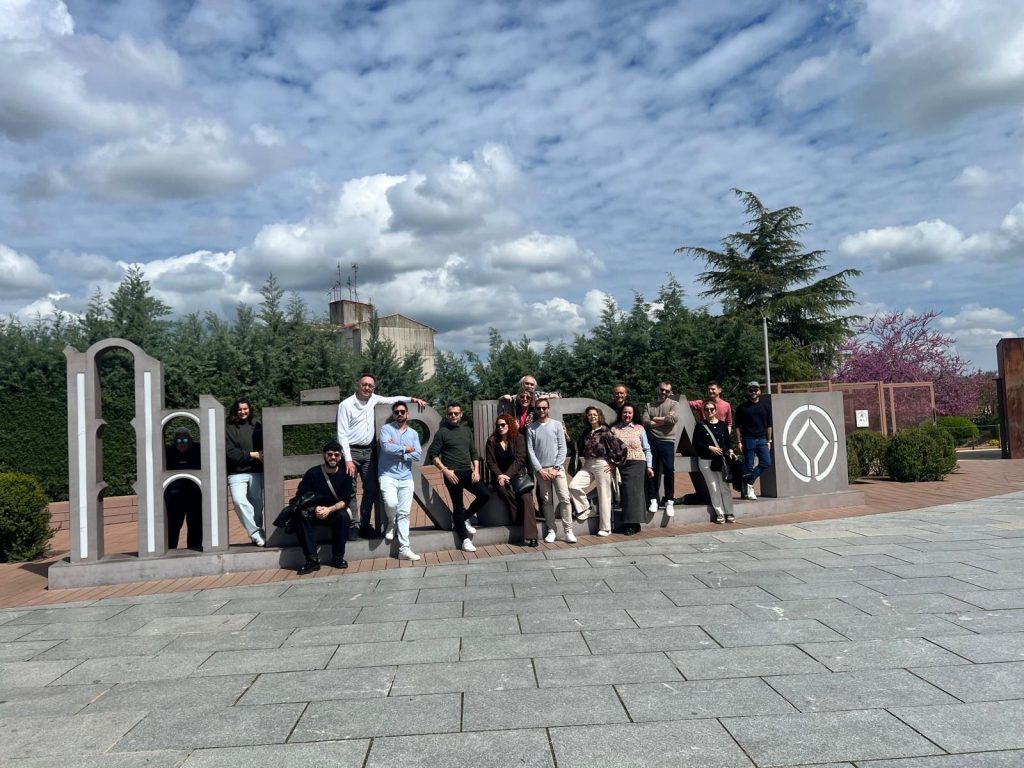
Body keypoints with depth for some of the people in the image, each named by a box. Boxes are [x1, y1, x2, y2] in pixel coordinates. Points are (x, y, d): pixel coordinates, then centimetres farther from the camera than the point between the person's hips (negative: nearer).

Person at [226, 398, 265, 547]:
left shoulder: (256, 427, 10)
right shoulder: (228, 429, 2)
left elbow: (264, 446, 12)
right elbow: (230, 452, -6)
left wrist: (262, 454, -9)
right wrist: (252, 454, -11)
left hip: (256, 472, 3)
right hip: (237, 473, -3)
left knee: (257, 504, 4)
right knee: (239, 501, -21)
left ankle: (256, 536, 17)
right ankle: (256, 534, -14)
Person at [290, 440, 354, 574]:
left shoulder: (344, 475, -4)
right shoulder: (312, 473, -6)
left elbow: (345, 501, -8)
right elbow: (300, 497, -9)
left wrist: (329, 509, -27)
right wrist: (315, 508, -27)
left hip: (334, 512, 0)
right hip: (313, 512, 0)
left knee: (343, 516, -33)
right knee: (300, 515, -31)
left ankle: (338, 558, -19)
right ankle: (312, 560, -31)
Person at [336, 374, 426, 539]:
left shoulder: (373, 399, 7)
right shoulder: (346, 405, -10)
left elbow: (392, 399, 24)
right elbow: (342, 434, -12)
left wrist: (412, 399, 8)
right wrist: (348, 459, -18)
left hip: (368, 451, 6)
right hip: (352, 451, -6)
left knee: (371, 490, 6)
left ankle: (365, 526, 15)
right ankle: (350, 525, -3)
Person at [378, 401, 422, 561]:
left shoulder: (413, 433, 12)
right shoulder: (386, 428, 1)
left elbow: (418, 455, 0)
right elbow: (386, 447, -17)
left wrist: (398, 452, -9)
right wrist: (405, 449, -6)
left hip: (406, 478, 4)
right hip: (388, 475, -3)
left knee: (404, 513, 1)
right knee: (391, 503, -25)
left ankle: (404, 549, 4)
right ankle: (390, 523, 10)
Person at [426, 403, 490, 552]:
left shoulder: (467, 430, 12)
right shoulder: (442, 432, -3)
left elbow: (474, 452, 16)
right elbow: (432, 455, -6)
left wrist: (476, 470, 4)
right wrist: (445, 470, -14)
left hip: (468, 472, 5)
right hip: (452, 474, -5)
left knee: (485, 494, -6)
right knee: (458, 506, 0)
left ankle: (463, 519, 15)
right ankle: (465, 539, 9)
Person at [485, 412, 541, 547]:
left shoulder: (519, 438, 0)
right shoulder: (492, 440, 5)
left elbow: (519, 460, -8)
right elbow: (491, 462, 1)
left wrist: (507, 475, -17)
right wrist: (499, 475, -15)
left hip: (517, 474, -1)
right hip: (500, 476, 1)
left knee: (526, 497, -25)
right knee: (505, 491, -32)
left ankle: (530, 536, -27)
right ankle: (520, 521, -15)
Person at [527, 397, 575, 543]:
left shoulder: (557, 425, 3)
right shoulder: (531, 428, 4)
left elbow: (562, 448, 0)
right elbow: (530, 451, 1)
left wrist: (555, 468, -8)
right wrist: (540, 469, -8)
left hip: (557, 468, -1)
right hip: (541, 470, 1)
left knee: (564, 499, -7)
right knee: (546, 501, 5)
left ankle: (568, 530, -3)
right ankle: (551, 530, 11)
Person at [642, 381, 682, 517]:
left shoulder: (674, 404, 7)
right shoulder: (649, 405, 12)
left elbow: (674, 419, -11)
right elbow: (644, 421, -4)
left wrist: (655, 419, -3)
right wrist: (665, 420, -7)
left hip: (667, 441, -2)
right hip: (651, 441, 2)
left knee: (669, 470, -5)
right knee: (652, 471, 4)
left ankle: (669, 502, 4)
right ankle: (653, 500, 12)